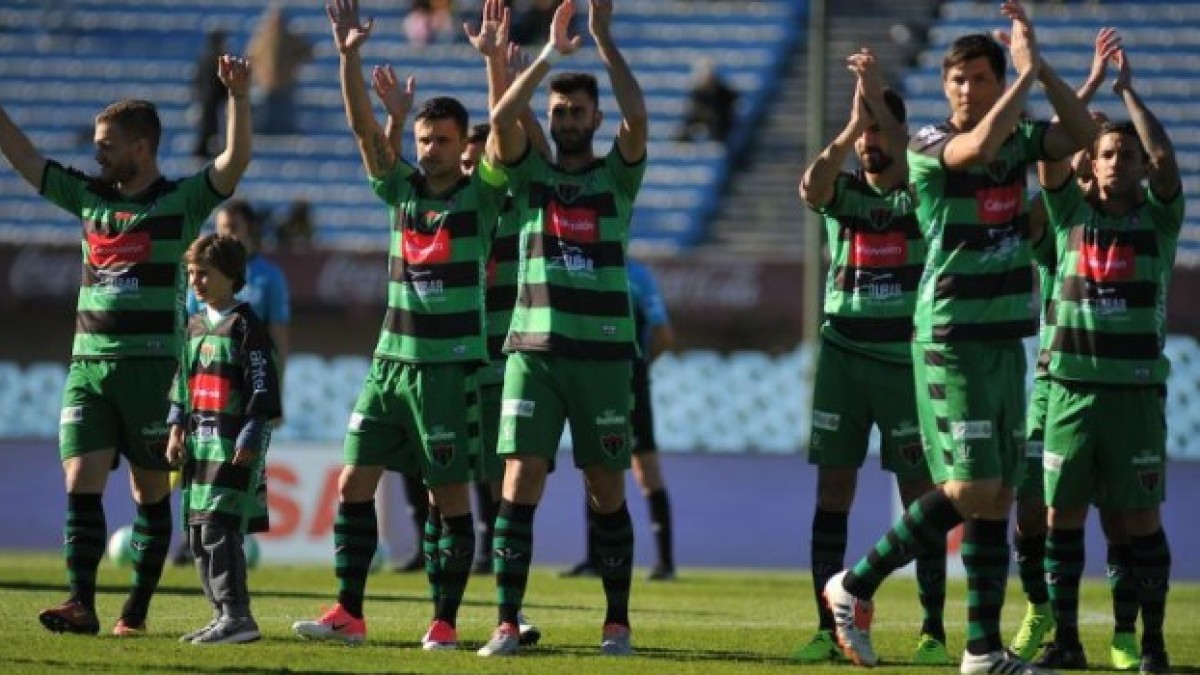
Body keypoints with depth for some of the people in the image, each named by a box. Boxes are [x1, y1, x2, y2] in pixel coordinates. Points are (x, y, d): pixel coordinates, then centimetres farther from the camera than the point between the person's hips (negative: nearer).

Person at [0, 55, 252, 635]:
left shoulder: (182, 202, -1)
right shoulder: (89, 195, 12)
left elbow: (235, 161, -15)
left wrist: (238, 97, -28)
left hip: (152, 366, -4)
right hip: (88, 365, 4)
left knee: (151, 491, 3)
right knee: (81, 484, -8)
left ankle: (137, 608, 9)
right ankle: (81, 604, -12)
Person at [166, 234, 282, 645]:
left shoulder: (246, 326, -8)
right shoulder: (196, 326, 16)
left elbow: (264, 386, -12)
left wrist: (250, 439, -16)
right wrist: (177, 429, 14)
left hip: (235, 444, -8)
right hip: (200, 441, 8)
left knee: (218, 529, -15)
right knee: (198, 533, 8)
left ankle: (237, 616, -14)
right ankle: (223, 614, 14)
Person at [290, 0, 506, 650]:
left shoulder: (481, 195, -1)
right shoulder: (401, 188, 8)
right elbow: (363, 127, 0)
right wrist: (348, 57, -13)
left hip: (451, 365, -4)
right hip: (391, 358, 4)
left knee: (451, 497, -1)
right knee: (354, 483, -1)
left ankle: (445, 621, 4)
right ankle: (348, 613, 2)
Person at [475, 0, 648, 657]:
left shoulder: (617, 177, 7)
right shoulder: (529, 172, 9)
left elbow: (638, 116, -11)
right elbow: (502, 117, -8)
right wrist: (551, 53, -11)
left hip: (603, 351, 0)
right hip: (533, 348, 0)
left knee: (607, 491, 4)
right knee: (520, 482, -8)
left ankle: (617, 622, 13)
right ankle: (506, 623, -8)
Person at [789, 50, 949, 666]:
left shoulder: (921, 192, 2)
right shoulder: (842, 190, 7)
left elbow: (908, 168, -21)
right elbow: (810, 187, -16)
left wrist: (876, 97, -22)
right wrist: (851, 124, -22)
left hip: (906, 359, -2)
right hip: (843, 354, 2)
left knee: (920, 495, -2)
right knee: (833, 490, -1)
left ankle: (934, 632, 2)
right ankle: (827, 628, 2)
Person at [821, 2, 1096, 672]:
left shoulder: (1019, 137, 10)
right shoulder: (929, 145, -8)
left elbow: (1084, 134, -2)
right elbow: (980, 145, -28)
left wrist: (1042, 66, -10)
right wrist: (1028, 71, -21)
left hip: (1006, 340, 7)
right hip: (952, 338, -7)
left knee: (999, 496, 5)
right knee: (972, 489, -14)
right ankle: (856, 587, 1)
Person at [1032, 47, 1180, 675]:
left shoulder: (1158, 217, 4)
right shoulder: (1072, 212, 9)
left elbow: (1165, 157, -12)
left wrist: (1127, 91, -8)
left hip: (1136, 390, -2)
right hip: (1070, 387, 2)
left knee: (1142, 518, -2)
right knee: (1062, 514, 1)